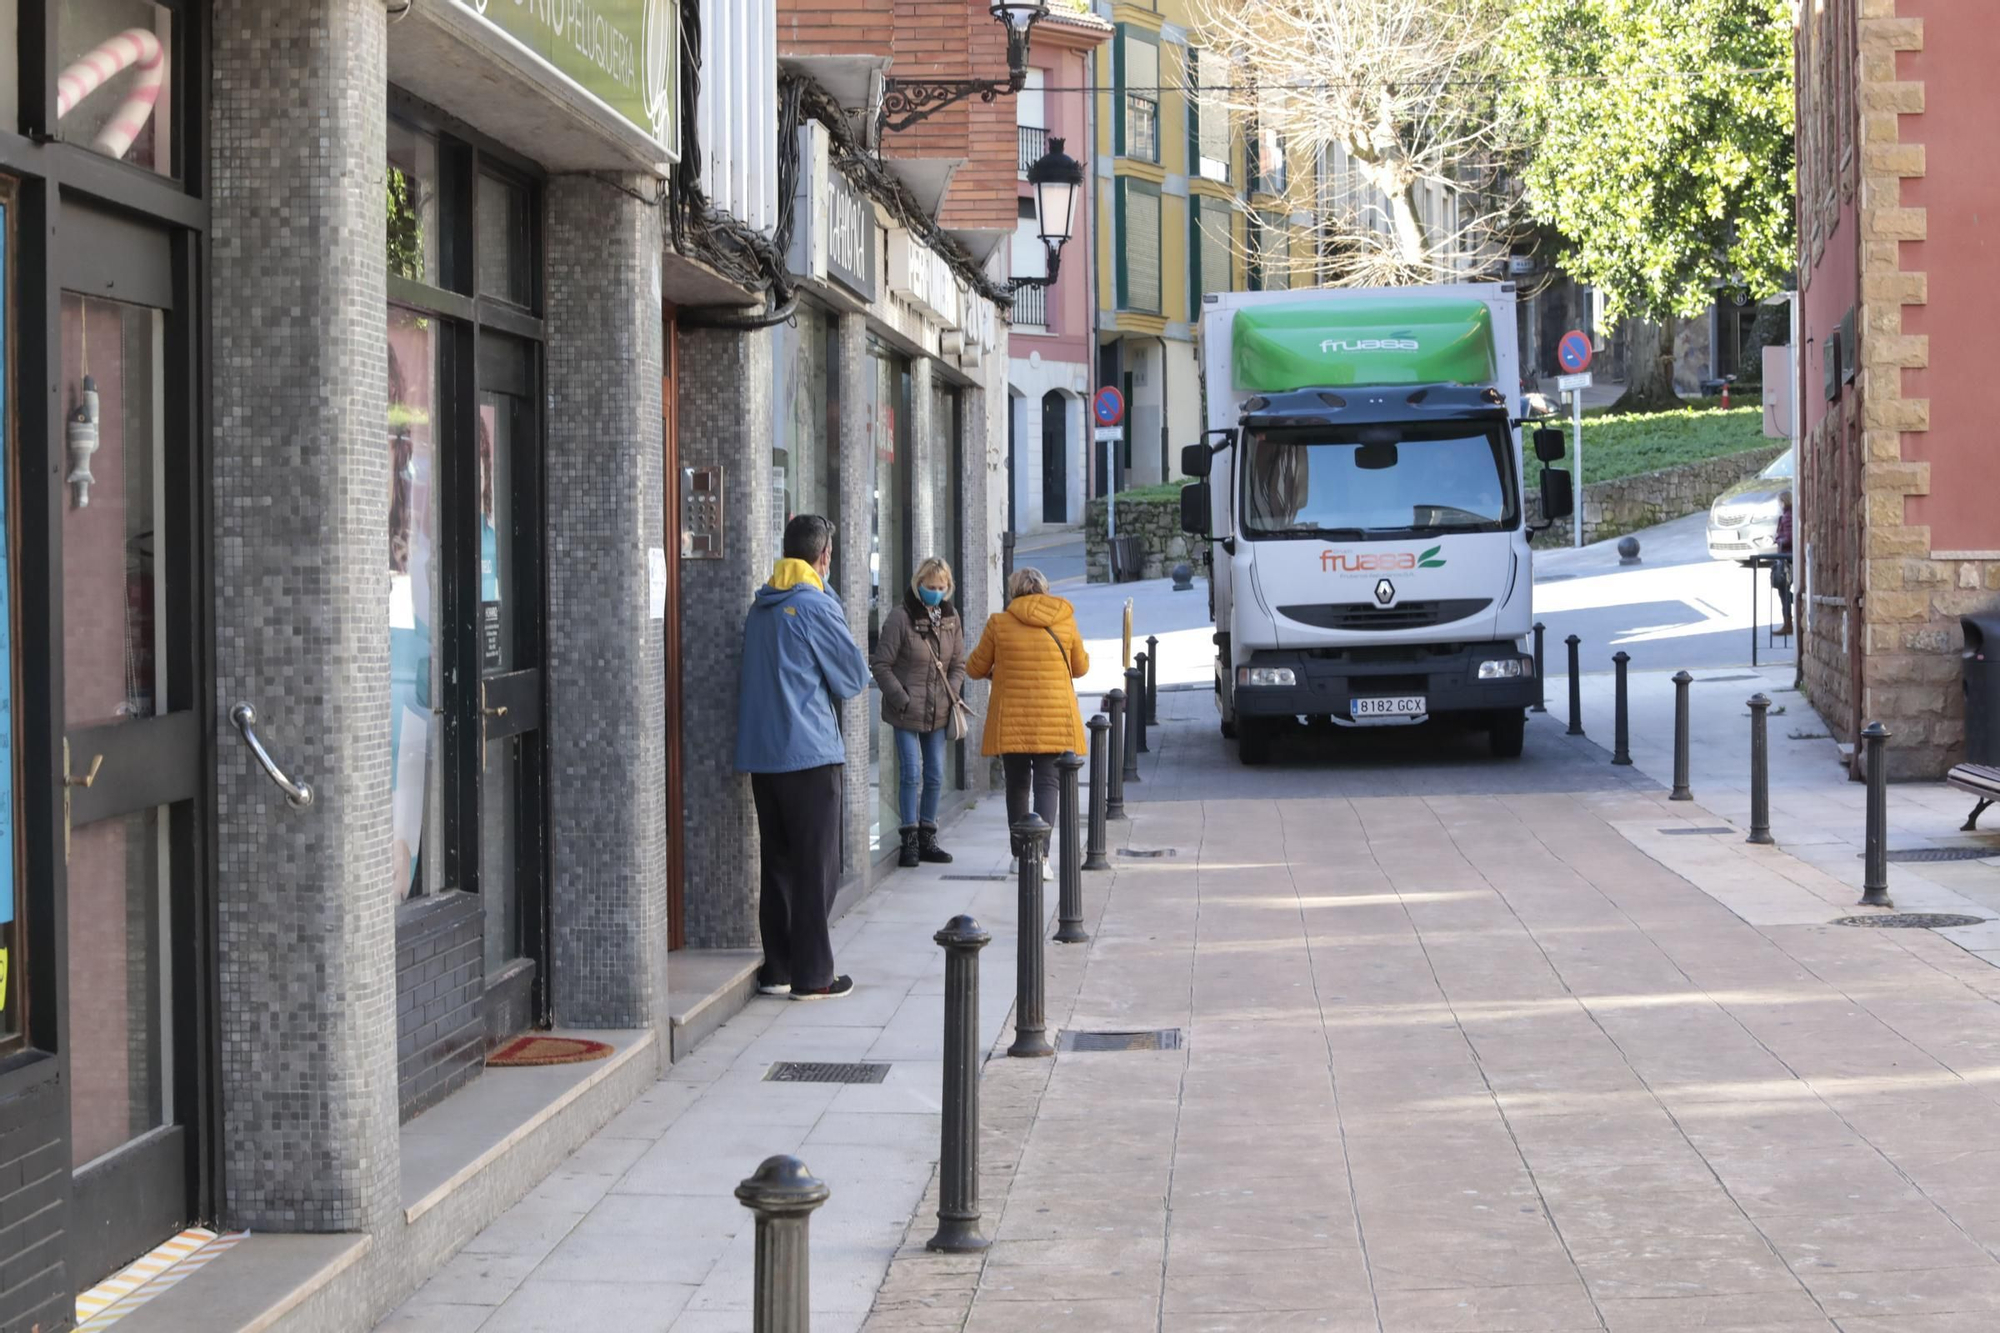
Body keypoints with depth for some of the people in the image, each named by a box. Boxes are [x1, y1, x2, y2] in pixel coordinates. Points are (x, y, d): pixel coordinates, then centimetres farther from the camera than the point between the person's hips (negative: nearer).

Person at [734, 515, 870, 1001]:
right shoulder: (817, 606, -11)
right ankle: (811, 975, 0)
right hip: (810, 753, -7)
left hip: (760, 754, 7)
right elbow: (855, 678, -4)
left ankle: (776, 970, 17)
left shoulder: (760, 608, 11)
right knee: (816, 867, -1)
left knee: (776, 863, 13)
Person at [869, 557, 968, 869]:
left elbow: (958, 663, 13)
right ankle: (910, 840, 2)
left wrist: (951, 695, -1)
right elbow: (881, 664, -9)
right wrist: (900, 699, -14)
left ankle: (927, 838, 19)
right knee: (911, 774, -5)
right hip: (907, 712, -5)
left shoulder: (951, 618, 6)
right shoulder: (901, 617, -11)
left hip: (937, 713, 5)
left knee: (935, 776, 9)